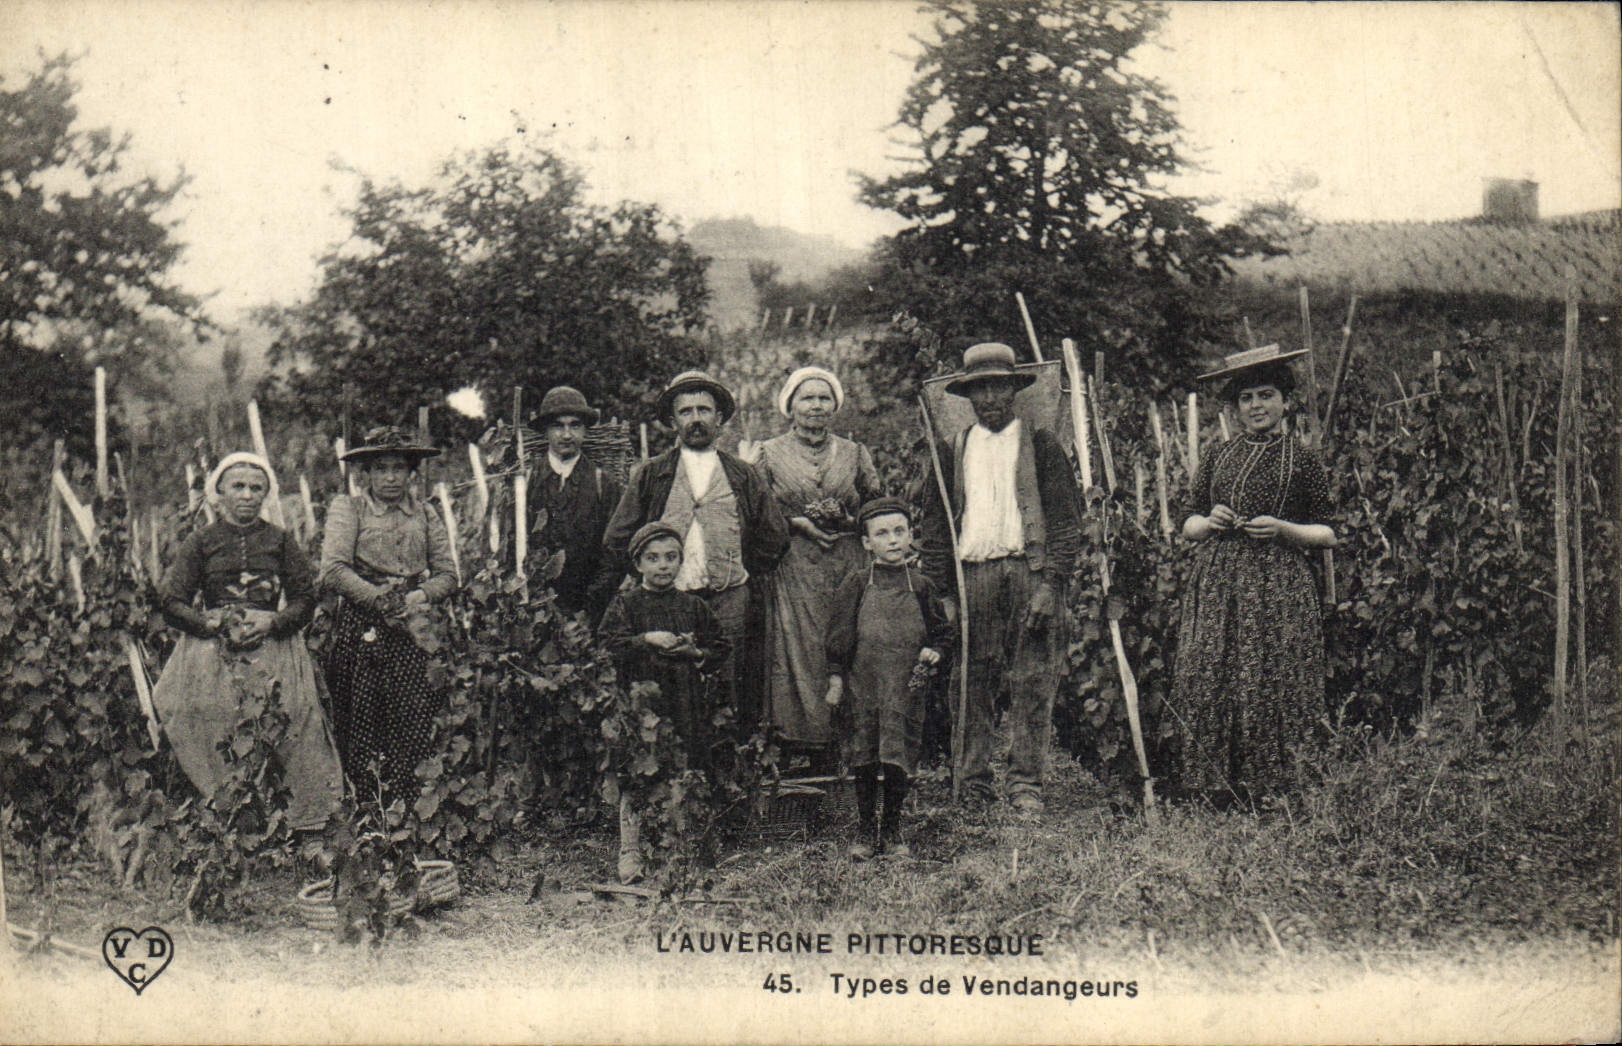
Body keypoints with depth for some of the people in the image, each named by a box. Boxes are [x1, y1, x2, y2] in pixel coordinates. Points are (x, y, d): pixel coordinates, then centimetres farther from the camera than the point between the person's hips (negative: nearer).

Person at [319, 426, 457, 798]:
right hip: (361, 629, -2)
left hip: (414, 629, 3)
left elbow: (448, 575, 11)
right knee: (360, 722, -5)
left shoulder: (425, 514, 15)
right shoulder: (348, 508, 5)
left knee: (416, 722, -6)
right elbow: (333, 571, -8)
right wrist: (384, 603, -13)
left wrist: (420, 595, -9)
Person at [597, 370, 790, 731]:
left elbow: (774, 537, 19)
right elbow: (617, 540, 10)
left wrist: (746, 579, 12)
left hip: (729, 599, 1)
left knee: (729, 694, -3)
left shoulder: (745, 477, 14)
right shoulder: (649, 475, 11)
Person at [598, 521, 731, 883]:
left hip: (687, 704, 3)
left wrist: (695, 653, -6)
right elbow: (610, 646, -6)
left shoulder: (694, 606, 12)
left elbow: (721, 647, 12)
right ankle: (630, 852, 2)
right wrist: (647, 640, -18)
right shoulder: (625, 605, 5)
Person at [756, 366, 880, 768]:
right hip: (792, 567, -1)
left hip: (847, 567, 2)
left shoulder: (854, 454, 13)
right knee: (797, 651, -5)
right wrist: (798, 523, -8)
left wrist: (849, 522, -5)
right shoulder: (770, 454, 8)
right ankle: (804, 746, 0)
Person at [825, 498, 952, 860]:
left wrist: (934, 653, -5)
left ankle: (893, 830, 19)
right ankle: (864, 831, 18)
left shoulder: (920, 586, 5)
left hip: (906, 688, 1)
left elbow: (942, 631, 15)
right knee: (864, 761, 5)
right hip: (863, 685, -1)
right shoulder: (857, 583, 0)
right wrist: (835, 680, 0)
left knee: (899, 760, 3)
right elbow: (839, 633, 2)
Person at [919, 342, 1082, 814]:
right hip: (971, 576, 2)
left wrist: (1050, 584, -8)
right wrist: (945, 589, 2)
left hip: (1030, 573, -1)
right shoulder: (951, 452, 14)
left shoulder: (1042, 446, 9)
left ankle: (1026, 785, 4)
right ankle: (973, 784, 8)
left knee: (1033, 686, -2)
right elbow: (934, 527, 12)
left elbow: (1064, 520, 3)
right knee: (971, 687, 1)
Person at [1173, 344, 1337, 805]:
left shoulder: (1301, 460, 5)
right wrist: (1209, 521, -3)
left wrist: (1283, 529, -9)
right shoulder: (1219, 456, 13)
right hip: (1215, 584, 3)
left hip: (1278, 588, -3)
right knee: (1208, 685, -4)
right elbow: (1189, 525, 19)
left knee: (1270, 687, -8)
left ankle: (1270, 796, 3)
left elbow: (1328, 534, 7)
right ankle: (1219, 791, 6)